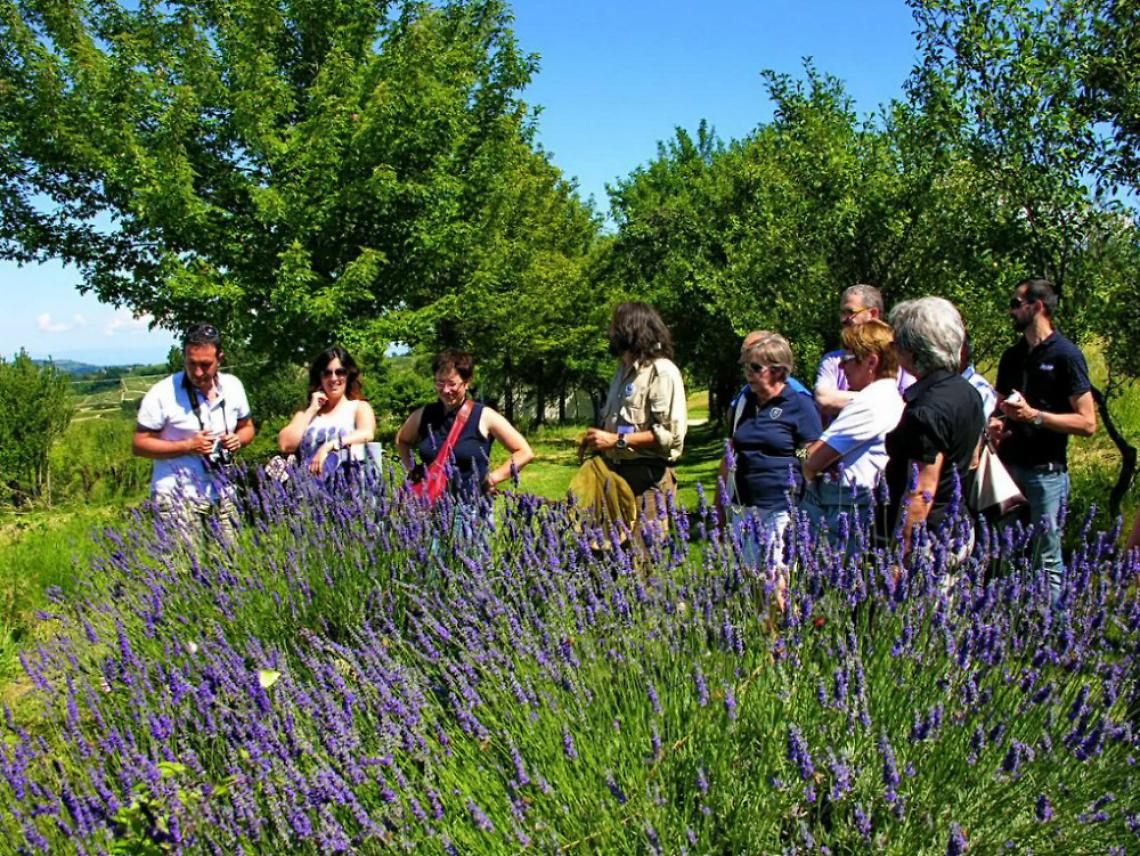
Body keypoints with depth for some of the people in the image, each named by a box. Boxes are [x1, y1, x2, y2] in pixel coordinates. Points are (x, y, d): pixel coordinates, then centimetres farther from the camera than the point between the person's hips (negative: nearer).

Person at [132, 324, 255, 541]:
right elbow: (139, 445, -8)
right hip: (177, 497, -4)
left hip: (221, 494, 4)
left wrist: (238, 439, -7)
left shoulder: (233, 386, 3)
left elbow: (247, 427, 17)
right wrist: (187, 446, -19)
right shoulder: (162, 394, -11)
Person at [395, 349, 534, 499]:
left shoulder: (484, 416, -5)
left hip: (473, 504, -3)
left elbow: (525, 453, -3)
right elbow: (401, 440, 27)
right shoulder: (423, 415, 6)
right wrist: (412, 469, 13)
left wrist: (493, 478, -7)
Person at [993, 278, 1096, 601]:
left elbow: (1087, 423, -10)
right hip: (1008, 466, 6)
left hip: (1046, 471, -6)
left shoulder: (1066, 355, -6)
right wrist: (996, 424, 4)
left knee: (1047, 558, -1)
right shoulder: (1012, 356, 15)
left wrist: (1034, 415, -18)